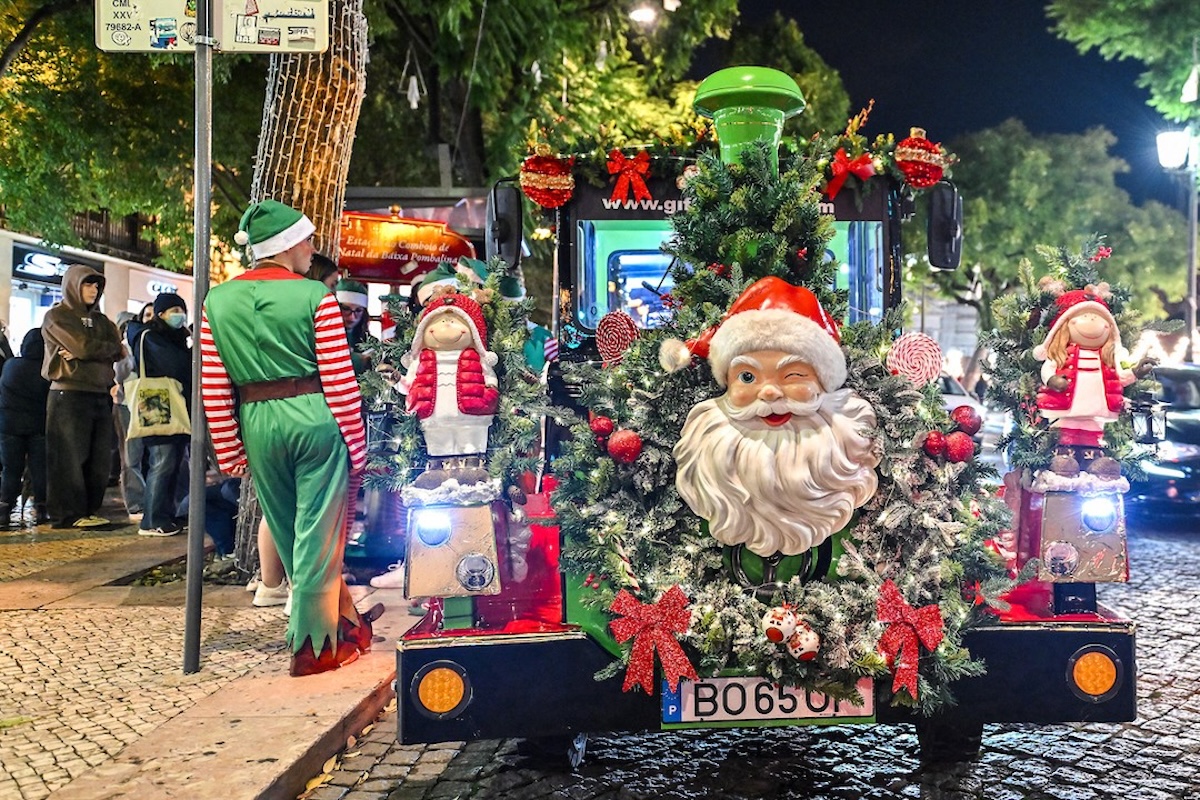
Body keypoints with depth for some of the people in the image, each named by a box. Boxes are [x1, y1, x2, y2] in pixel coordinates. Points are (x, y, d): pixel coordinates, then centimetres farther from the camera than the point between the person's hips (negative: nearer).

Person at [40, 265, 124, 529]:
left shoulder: (100, 320, 20)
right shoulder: (57, 316, 1)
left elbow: (117, 349, 2)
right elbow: (85, 347, -15)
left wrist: (81, 354, -10)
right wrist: (105, 348, 3)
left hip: (101, 395, 6)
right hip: (69, 395, -6)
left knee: (100, 459, 5)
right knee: (70, 457, -4)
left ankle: (89, 510, 13)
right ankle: (68, 515, 1)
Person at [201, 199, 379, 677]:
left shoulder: (217, 302, 4)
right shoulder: (316, 297, -8)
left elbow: (214, 390, 4)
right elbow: (339, 381, -10)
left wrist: (229, 453, 11)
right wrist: (356, 445, 0)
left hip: (257, 424, 5)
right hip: (315, 419, -4)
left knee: (289, 536, 19)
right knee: (317, 535, 5)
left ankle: (346, 623, 34)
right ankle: (313, 647, 15)